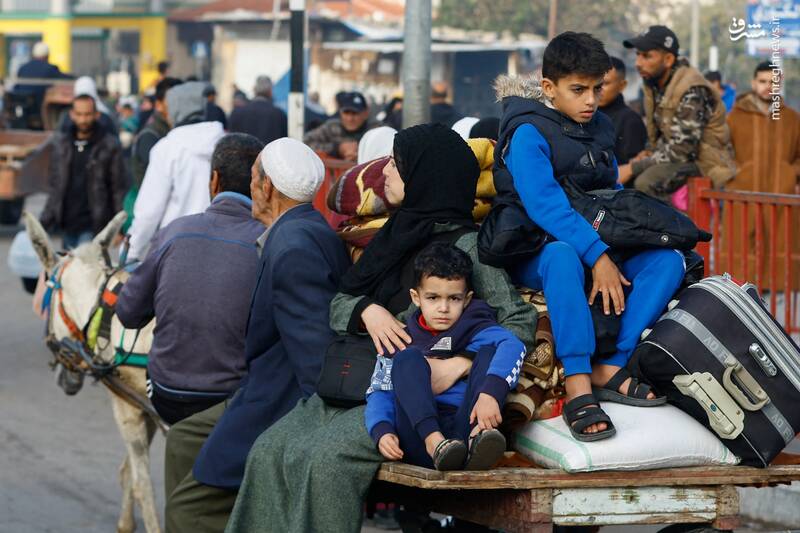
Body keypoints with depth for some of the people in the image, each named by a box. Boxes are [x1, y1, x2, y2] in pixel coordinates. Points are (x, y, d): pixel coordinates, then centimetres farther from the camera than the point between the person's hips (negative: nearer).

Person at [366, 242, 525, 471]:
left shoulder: (473, 329, 12)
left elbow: (513, 345, -10)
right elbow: (380, 392, 7)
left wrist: (490, 393, -30)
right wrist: (382, 431, -16)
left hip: (466, 425, 0)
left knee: (489, 352, -10)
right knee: (408, 358, -12)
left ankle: (477, 439, -37)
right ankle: (435, 443, -37)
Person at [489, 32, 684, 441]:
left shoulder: (600, 127, 13)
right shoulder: (529, 133, -11)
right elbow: (543, 204, -25)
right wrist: (597, 256, -33)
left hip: (601, 243, 7)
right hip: (534, 252, -7)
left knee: (668, 260, -16)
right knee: (562, 255, -41)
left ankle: (610, 368, -26)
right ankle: (578, 386, -45)